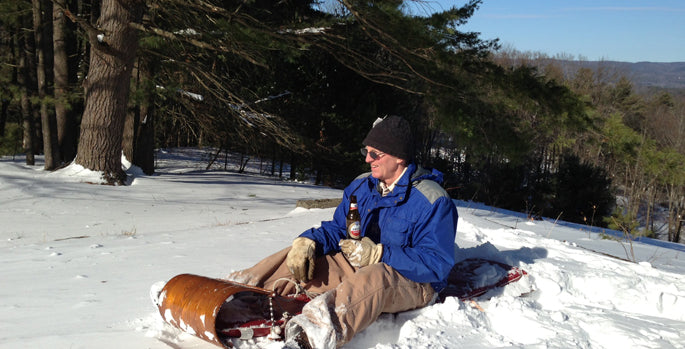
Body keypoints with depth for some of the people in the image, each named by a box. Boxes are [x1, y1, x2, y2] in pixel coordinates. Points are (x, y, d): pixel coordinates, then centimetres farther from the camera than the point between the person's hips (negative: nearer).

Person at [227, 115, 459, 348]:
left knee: (371, 278, -40)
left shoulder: (433, 202, -14)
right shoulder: (361, 187, 6)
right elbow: (337, 229, 12)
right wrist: (308, 242, -12)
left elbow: (437, 264, -20)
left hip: (412, 283, -7)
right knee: (303, 252, -8)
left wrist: (378, 254, -28)